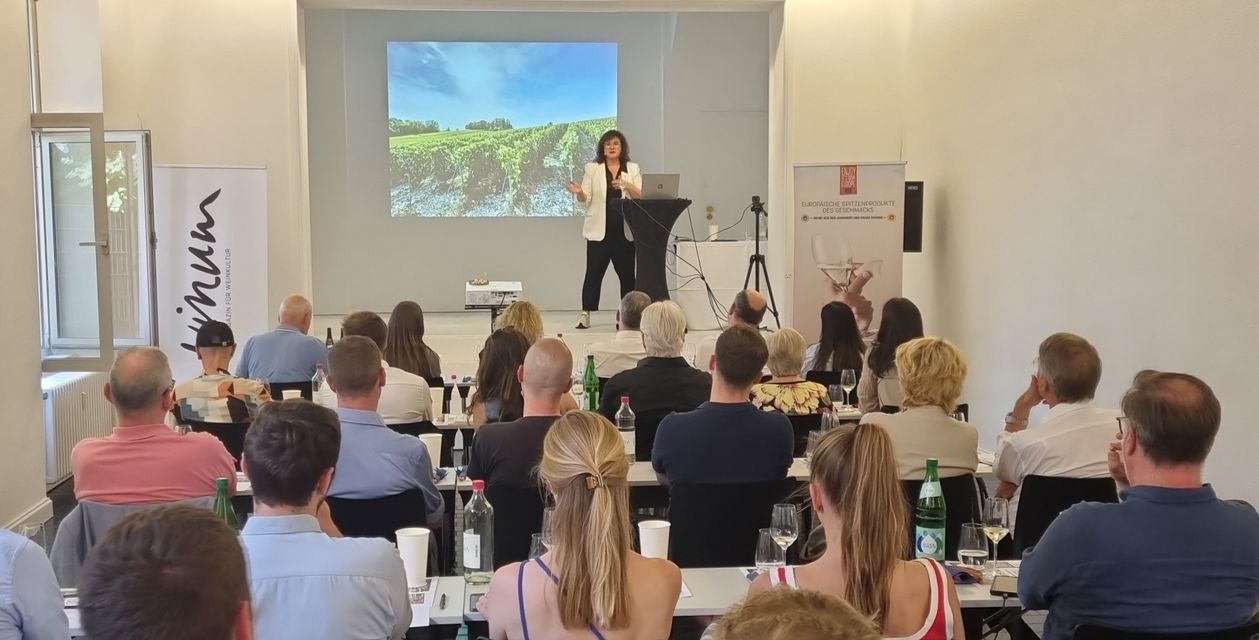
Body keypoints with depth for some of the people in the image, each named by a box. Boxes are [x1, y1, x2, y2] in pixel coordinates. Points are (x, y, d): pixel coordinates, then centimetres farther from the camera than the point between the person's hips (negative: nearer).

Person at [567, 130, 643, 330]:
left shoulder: (632, 169, 9)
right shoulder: (593, 168, 6)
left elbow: (642, 196, -1)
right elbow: (585, 199, 1)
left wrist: (627, 185, -18)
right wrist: (579, 192, -22)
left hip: (625, 231, 1)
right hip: (600, 230, -1)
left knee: (627, 272, 5)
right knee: (594, 272, -2)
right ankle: (585, 313, 3)